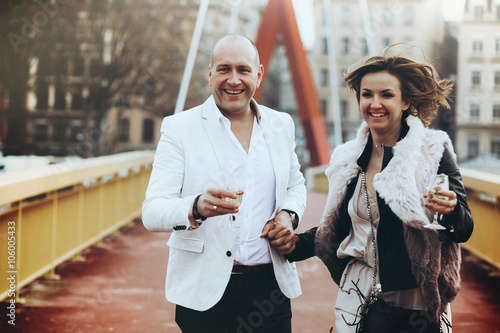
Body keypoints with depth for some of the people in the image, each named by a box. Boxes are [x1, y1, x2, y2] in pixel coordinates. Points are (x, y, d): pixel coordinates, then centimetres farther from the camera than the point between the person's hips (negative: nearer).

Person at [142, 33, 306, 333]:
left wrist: (289, 214, 0)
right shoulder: (179, 128, -5)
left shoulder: (281, 125, 7)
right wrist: (197, 208, -32)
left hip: (270, 286, 3)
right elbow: (152, 212, -12)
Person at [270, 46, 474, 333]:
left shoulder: (434, 150, -9)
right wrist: (296, 245, 4)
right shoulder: (349, 159, 4)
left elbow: (464, 230, -9)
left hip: (414, 306, -3)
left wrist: (450, 212, -29)